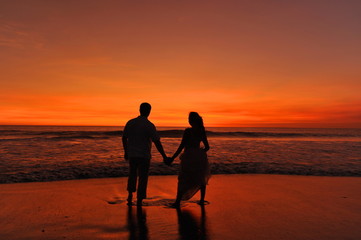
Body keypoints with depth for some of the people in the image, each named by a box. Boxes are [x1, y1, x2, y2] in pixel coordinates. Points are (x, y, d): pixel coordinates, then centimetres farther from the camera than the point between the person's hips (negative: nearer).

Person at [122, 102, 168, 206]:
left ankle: (130, 195, 23)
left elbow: (124, 138, 8)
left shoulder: (130, 122, 1)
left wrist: (126, 151, 21)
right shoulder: (149, 125, -12)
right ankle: (139, 201, 10)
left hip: (131, 155, 4)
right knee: (142, 178, 6)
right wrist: (164, 156, -6)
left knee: (132, 175, 25)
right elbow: (157, 142, -13)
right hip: (144, 156, -4)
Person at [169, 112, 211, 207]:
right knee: (202, 179, 21)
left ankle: (178, 201, 3)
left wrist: (173, 158, -8)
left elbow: (182, 146, -13)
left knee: (183, 180, 6)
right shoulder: (202, 131, 5)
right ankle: (202, 200, 24)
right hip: (199, 157, 5)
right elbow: (207, 147, 10)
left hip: (189, 157, -4)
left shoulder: (188, 131, -10)